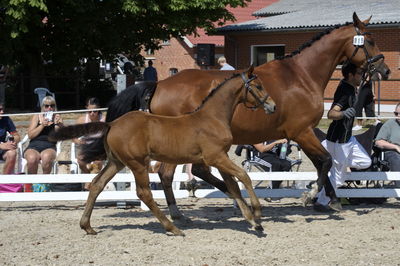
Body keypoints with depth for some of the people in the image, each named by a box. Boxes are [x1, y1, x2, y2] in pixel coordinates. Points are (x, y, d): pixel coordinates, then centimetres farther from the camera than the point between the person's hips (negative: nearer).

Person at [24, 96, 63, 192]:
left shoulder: (57, 117, 15)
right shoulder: (37, 117, 14)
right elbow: (30, 135, 2)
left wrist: (58, 124, -13)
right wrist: (42, 125, -9)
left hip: (49, 147, 0)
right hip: (34, 146, 0)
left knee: (47, 157, -37)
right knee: (32, 158, -35)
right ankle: (32, 183, -12)